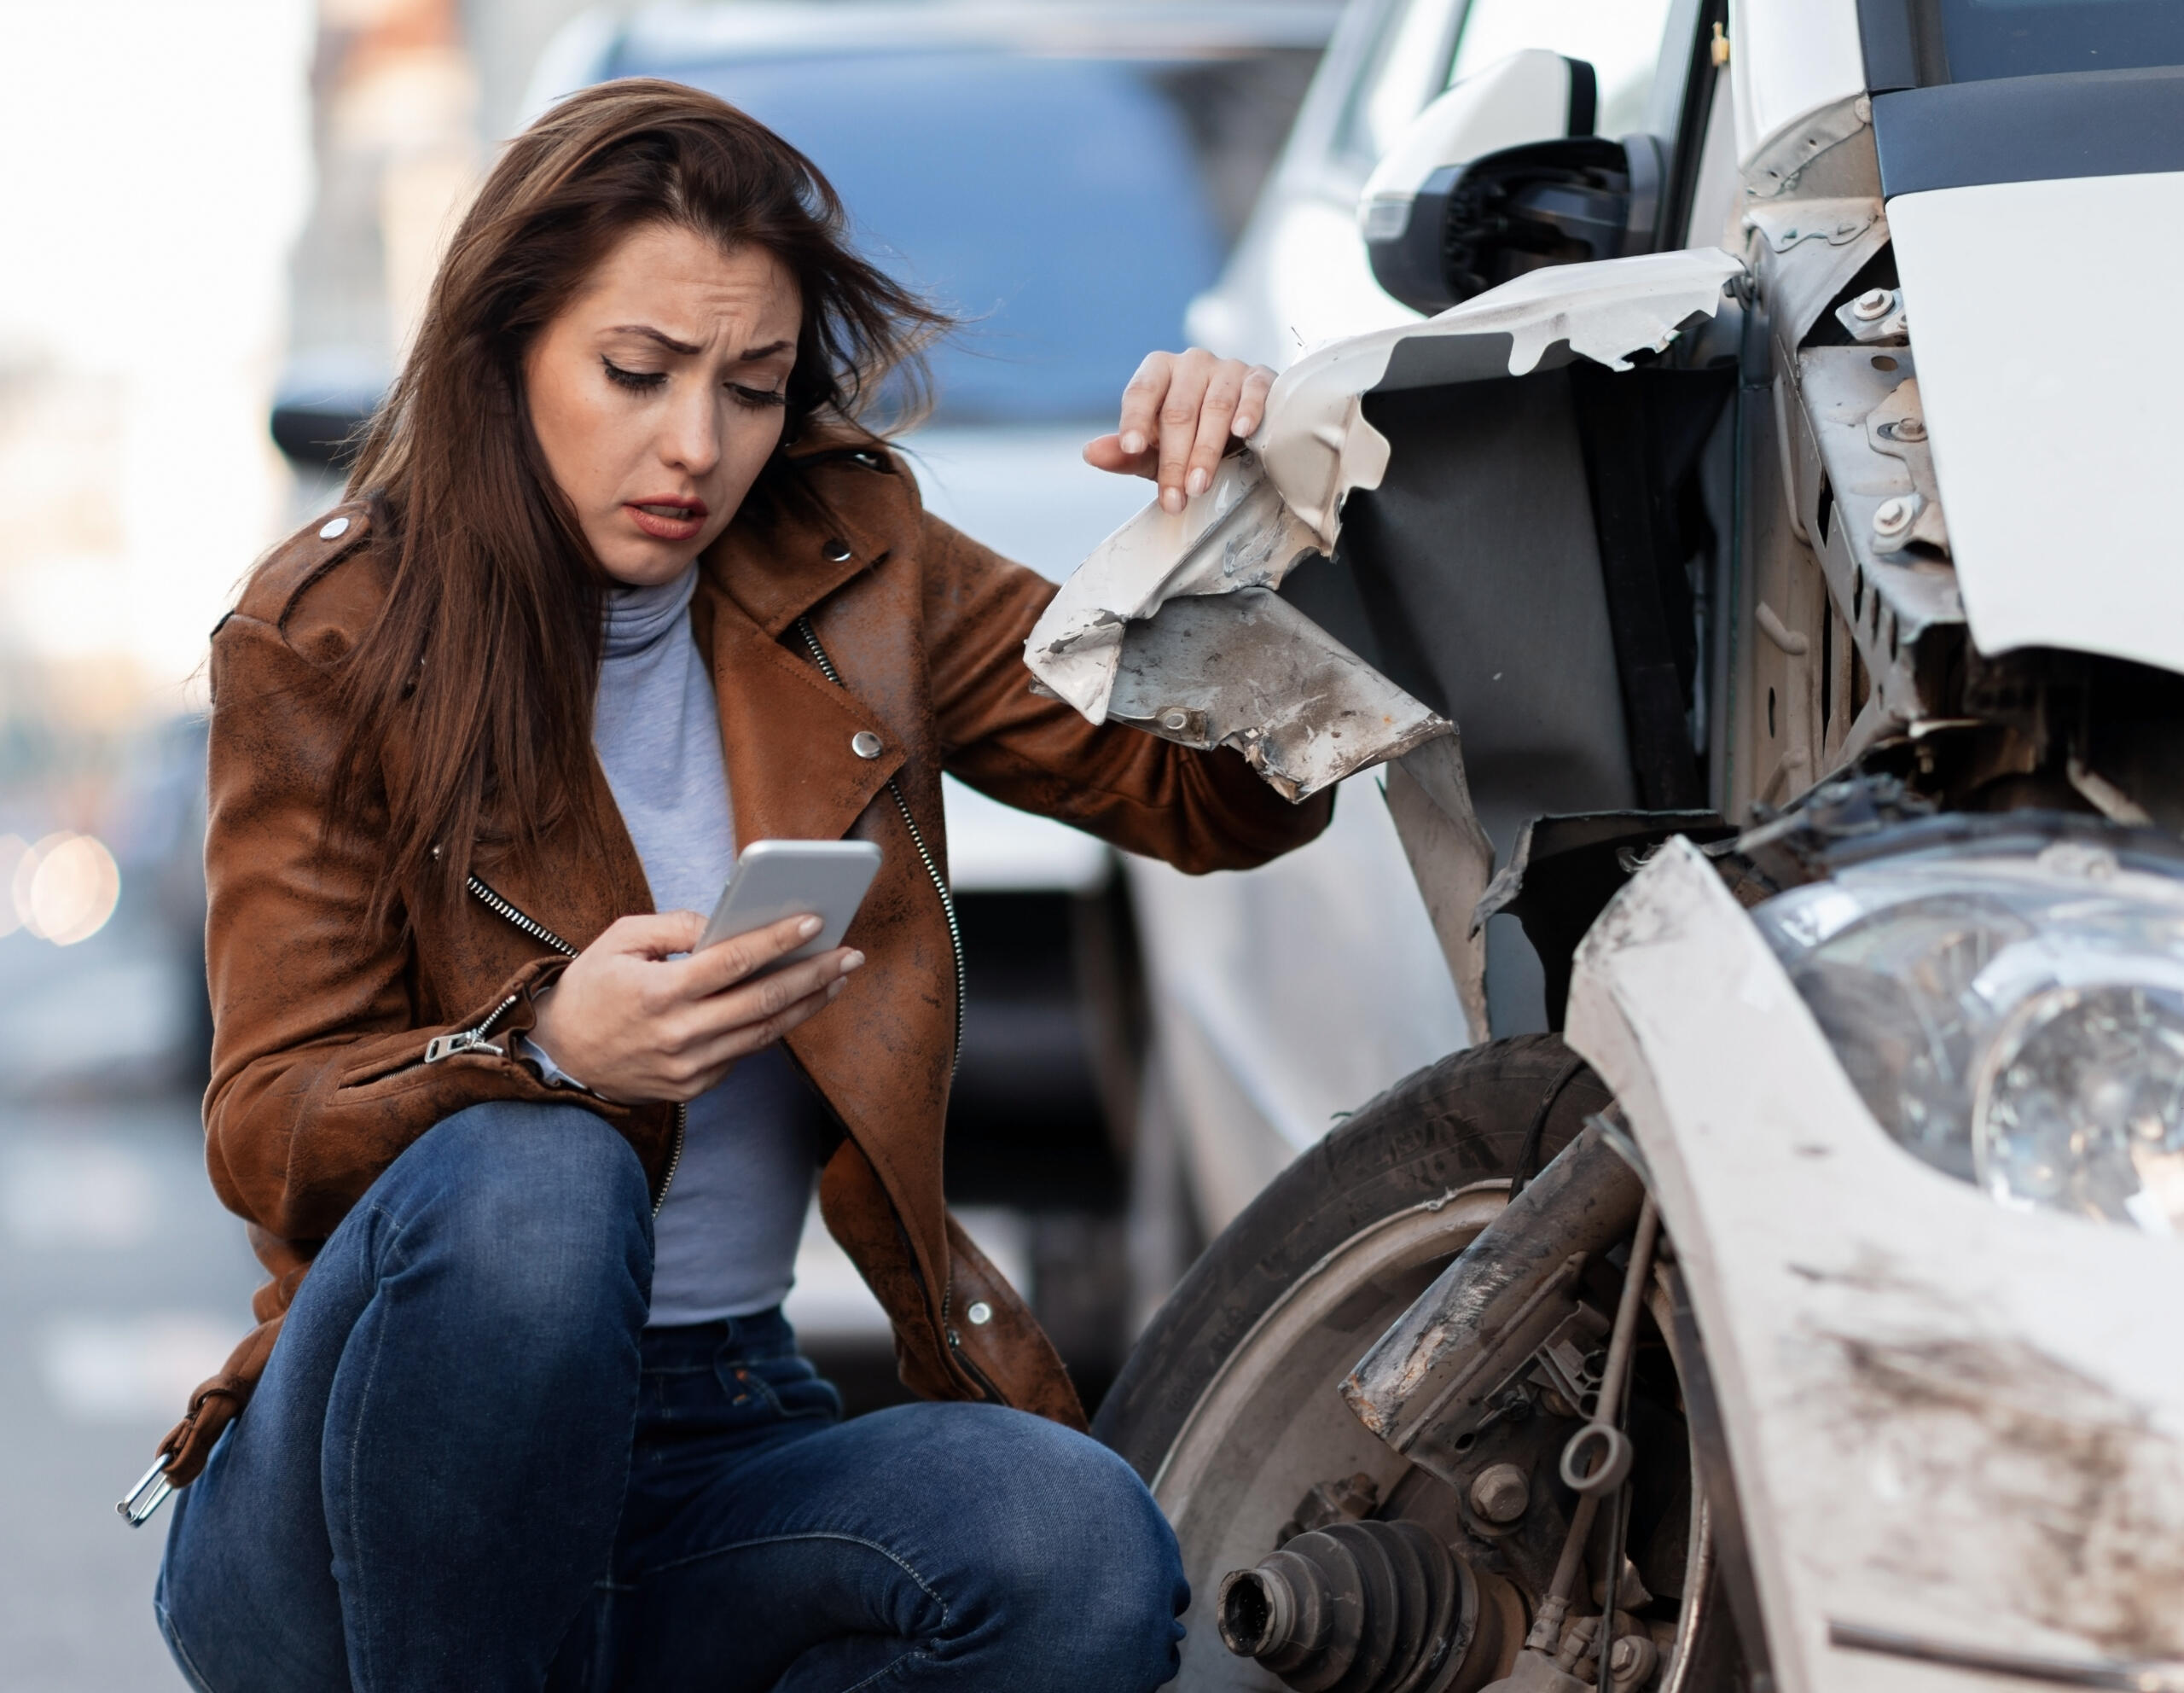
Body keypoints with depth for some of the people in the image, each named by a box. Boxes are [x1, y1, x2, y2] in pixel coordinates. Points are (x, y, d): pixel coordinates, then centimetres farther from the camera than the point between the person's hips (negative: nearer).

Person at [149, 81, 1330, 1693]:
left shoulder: (853, 575, 7)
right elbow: (269, 1135, -10)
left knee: (1082, 1555, -27)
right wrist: (547, 1048, -31)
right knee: (531, 1180, -36)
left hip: (722, 1447, 4)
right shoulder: (325, 641, -4)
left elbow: (1227, 801, 8)